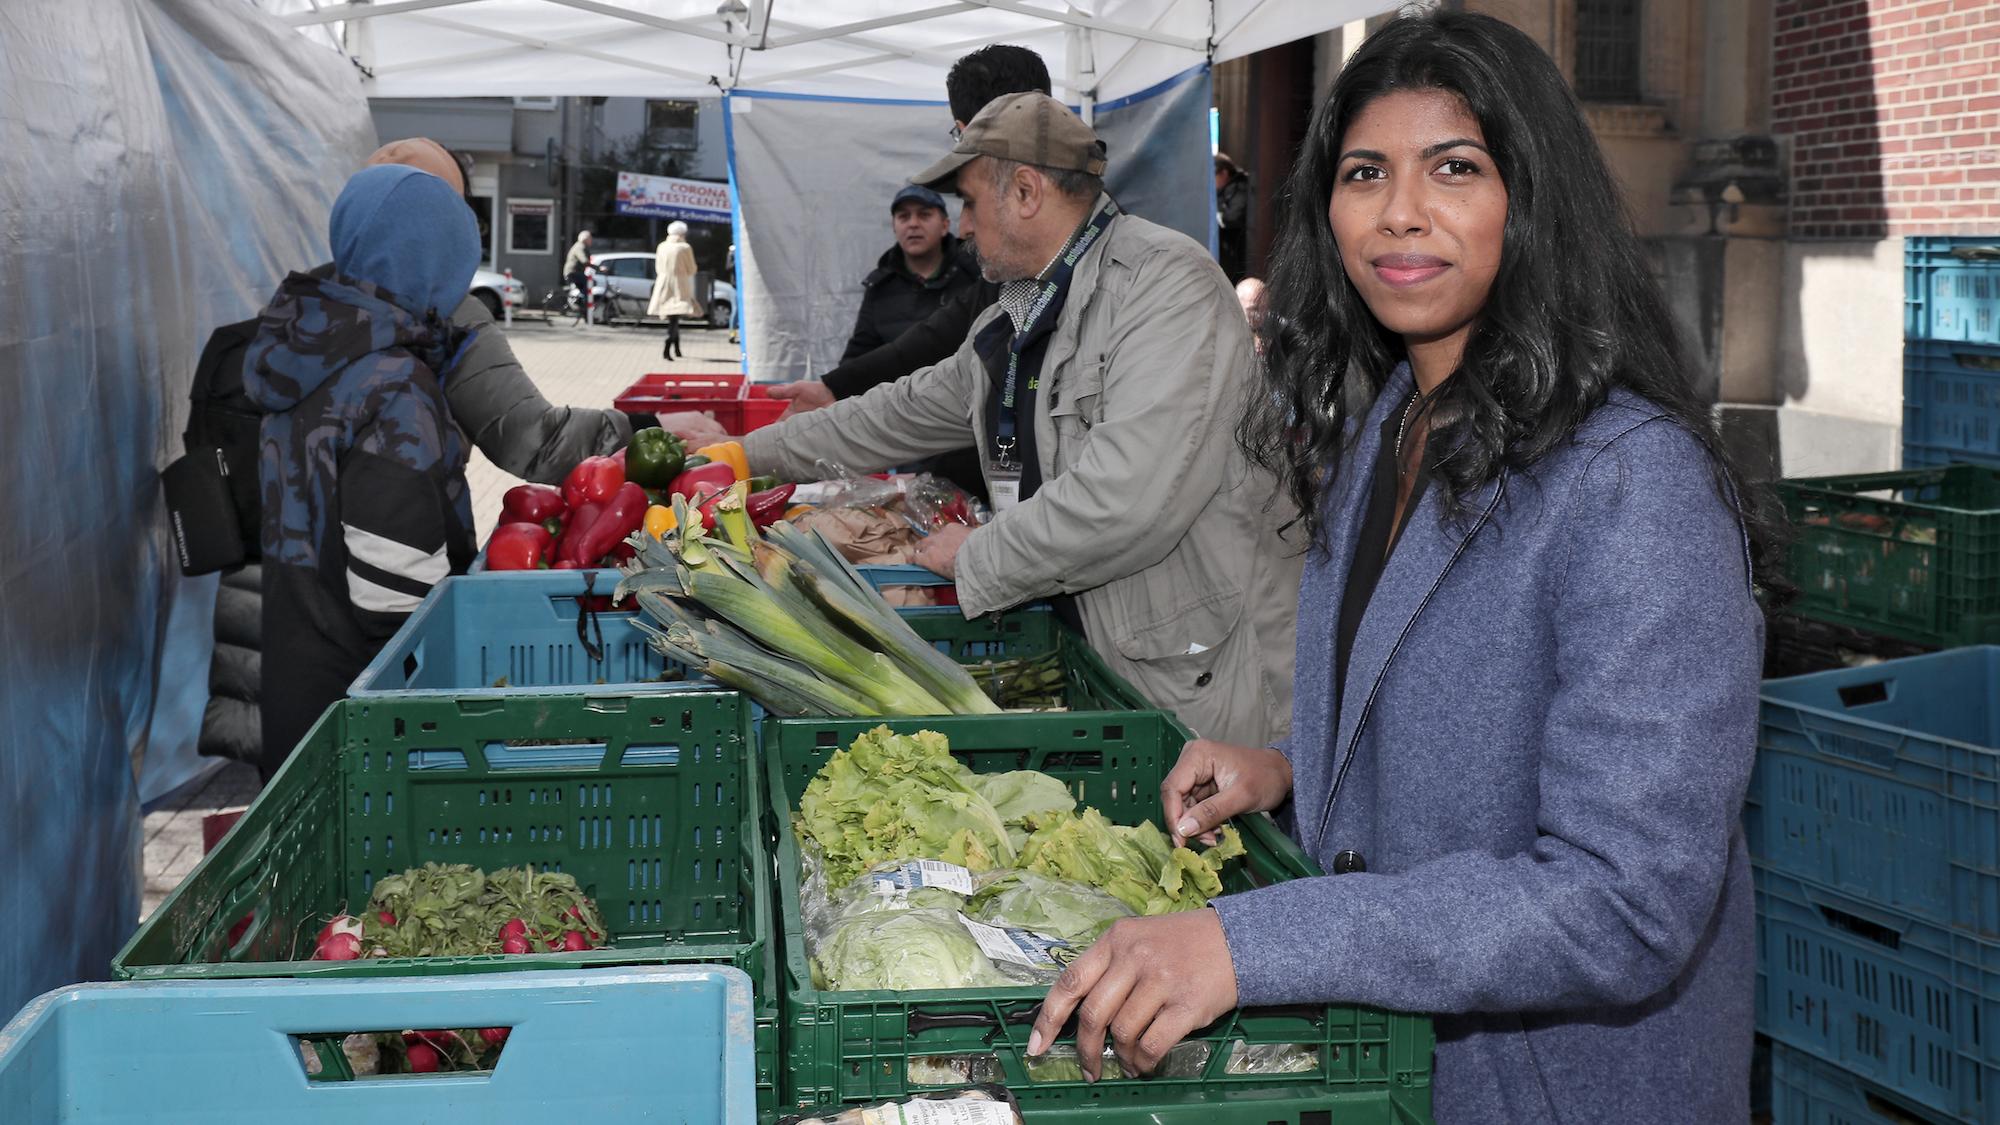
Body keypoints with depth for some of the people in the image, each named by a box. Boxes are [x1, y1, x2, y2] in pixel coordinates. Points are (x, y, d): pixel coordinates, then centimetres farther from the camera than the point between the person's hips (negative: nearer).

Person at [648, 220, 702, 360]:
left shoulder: (662, 247, 6)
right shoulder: (685, 248, -8)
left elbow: (658, 268, 12)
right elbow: (692, 270, -5)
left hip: (664, 285, 5)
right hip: (680, 285, -5)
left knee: (673, 318, 19)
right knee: (675, 317, -10)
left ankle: (677, 349, 29)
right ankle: (667, 347, -31)